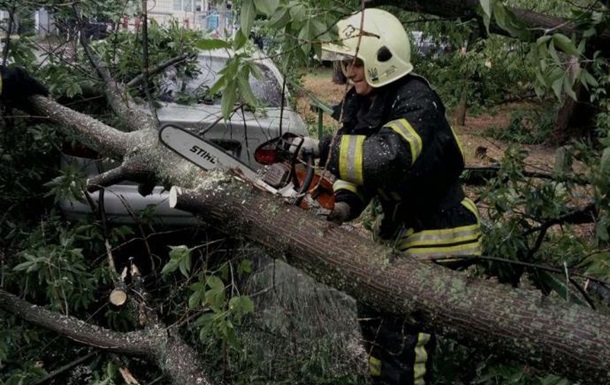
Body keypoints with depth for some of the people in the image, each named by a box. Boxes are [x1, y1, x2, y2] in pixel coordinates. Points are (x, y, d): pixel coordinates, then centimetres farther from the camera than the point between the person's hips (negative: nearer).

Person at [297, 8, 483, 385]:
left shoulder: (416, 100, -25)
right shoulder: (358, 103, 2)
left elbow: (387, 155, -42)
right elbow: (354, 166, 1)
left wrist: (321, 148, -36)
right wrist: (343, 204, -18)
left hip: (437, 232, -9)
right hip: (397, 226, 9)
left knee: (405, 332, -5)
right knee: (373, 312, 20)